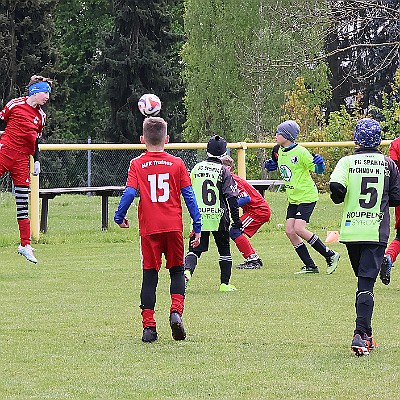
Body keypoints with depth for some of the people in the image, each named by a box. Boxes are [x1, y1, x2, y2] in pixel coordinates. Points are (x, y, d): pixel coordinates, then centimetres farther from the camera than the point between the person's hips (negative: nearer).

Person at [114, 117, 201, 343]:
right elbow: (189, 196, 1)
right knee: (177, 271, 14)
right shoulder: (177, 164, 3)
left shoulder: (137, 165, 1)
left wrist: (119, 218, 7)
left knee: (150, 275, 5)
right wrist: (197, 227, 5)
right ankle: (176, 310, -10)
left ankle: (149, 326, 0)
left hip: (149, 229, 0)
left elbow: (129, 193, -8)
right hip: (173, 227, 0)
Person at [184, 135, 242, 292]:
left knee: (195, 248, 4)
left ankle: (187, 270, -24)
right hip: (218, 217, -2)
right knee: (224, 250, 12)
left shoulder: (196, 168, 5)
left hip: (199, 216, 2)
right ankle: (225, 283, 11)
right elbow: (231, 197, -9)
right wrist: (236, 219, -5)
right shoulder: (223, 171, -6)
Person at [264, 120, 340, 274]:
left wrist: (319, 164, -34)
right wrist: (272, 165, 8)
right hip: (293, 198, 9)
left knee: (299, 228, -19)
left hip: (306, 196, -9)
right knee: (290, 231, 0)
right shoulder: (280, 152, 6)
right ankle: (310, 266, 7)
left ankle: (330, 256, -6)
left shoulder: (300, 151, -16)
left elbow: (318, 170, -13)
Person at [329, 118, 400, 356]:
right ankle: (361, 334, -22)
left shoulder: (348, 162, -2)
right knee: (367, 282, -7)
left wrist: (339, 198, 3)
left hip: (351, 229, 1)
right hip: (377, 230, -1)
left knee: (363, 280, 17)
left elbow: (336, 187, -19)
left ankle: (366, 334, 23)